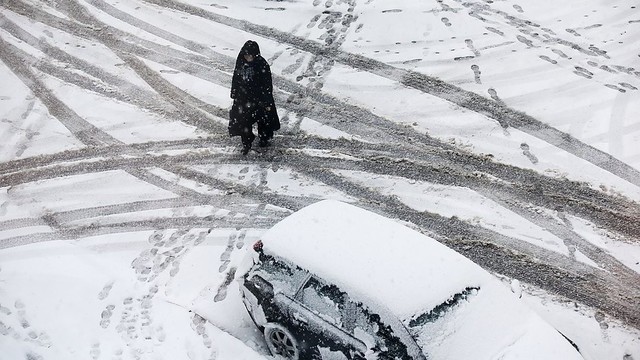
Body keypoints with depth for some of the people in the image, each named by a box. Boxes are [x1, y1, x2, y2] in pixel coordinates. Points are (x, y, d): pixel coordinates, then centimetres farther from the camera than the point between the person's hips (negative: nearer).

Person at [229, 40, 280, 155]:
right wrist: (234, 95, 12)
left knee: (263, 119, 17)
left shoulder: (262, 65, -21)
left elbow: (267, 85, -16)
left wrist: (267, 102, -14)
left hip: (259, 98, -4)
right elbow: (235, 79, 7)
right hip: (243, 98, 4)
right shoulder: (240, 62, -7)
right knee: (243, 121, 8)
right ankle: (246, 143, 29)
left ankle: (264, 139, 43)